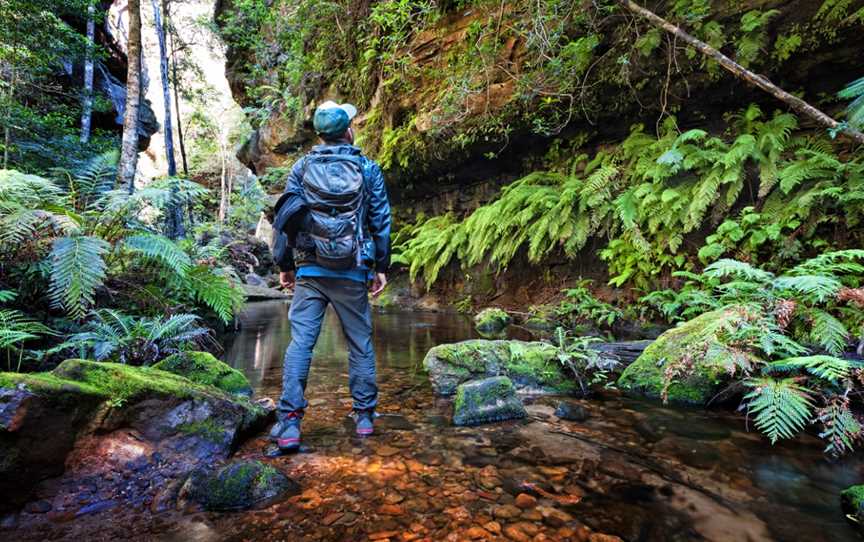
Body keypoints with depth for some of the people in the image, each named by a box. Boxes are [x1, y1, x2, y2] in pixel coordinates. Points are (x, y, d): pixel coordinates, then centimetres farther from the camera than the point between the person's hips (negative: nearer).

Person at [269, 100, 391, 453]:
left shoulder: (302, 167, 6)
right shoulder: (368, 168, 4)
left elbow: (285, 218, 4)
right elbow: (381, 221, 3)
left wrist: (284, 265, 11)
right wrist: (381, 267, 8)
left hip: (310, 271, 1)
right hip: (352, 272, 0)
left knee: (300, 343, 2)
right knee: (360, 344, 10)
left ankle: (289, 423, -2)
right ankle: (365, 416, 20)